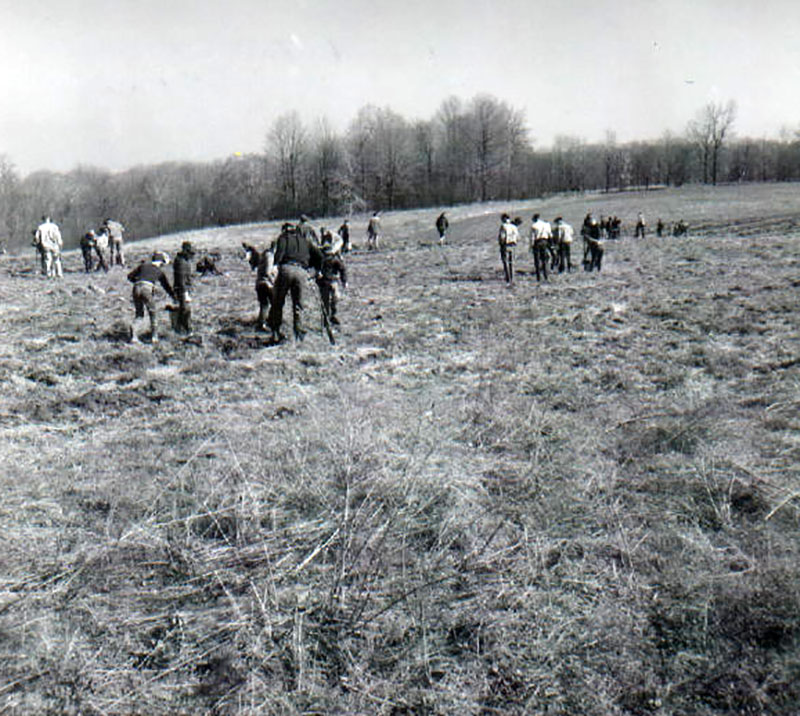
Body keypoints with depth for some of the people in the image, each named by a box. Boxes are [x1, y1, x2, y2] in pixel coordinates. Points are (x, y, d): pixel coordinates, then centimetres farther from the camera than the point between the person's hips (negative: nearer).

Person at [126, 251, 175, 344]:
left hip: (136, 288, 3)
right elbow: (166, 286, 27)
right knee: (153, 313, 13)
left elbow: (130, 276, 19)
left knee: (138, 313, 16)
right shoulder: (159, 272, 20)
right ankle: (154, 336, 7)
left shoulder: (143, 265, 23)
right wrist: (174, 297, 38)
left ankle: (133, 336, 5)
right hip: (147, 289, -3)